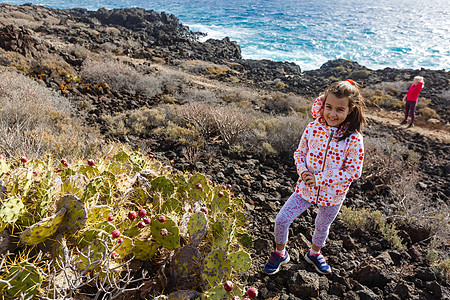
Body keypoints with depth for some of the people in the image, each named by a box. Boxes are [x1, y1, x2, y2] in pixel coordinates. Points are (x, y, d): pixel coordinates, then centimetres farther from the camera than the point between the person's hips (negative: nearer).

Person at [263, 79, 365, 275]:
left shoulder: (353, 139, -19)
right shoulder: (313, 128, -11)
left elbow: (354, 172, -18)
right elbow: (300, 152, 3)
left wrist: (318, 179, -21)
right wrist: (303, 171, -18)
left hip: (333, 194, -1)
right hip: (306, 188, 2)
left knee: (323, 226, 23)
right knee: (282, 219, -1)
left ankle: (314, 253, 53)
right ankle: (280, 253, 27)